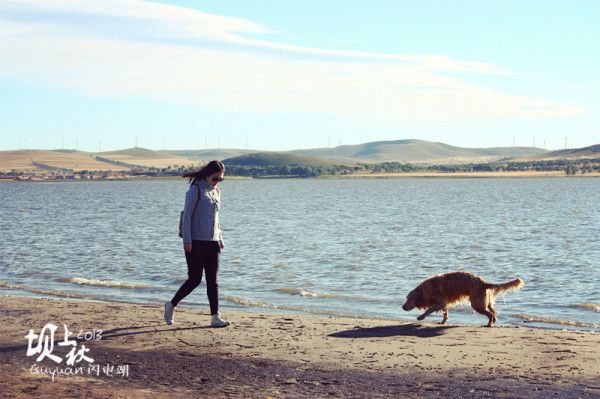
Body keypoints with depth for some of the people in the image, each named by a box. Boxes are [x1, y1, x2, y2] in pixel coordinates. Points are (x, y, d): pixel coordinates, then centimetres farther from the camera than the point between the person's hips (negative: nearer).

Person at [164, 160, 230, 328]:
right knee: (195, 279, -4)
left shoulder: (216, 191, 15)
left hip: (212, 242, 7)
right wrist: (187, 241, -16)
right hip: (196, 242, -7)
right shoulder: (195, 190, -8)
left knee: (212, 281, 3)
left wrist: (220, 238, 18)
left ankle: (215, 317, 2)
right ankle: (171, 305, 17)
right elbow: (186, 216, -10)